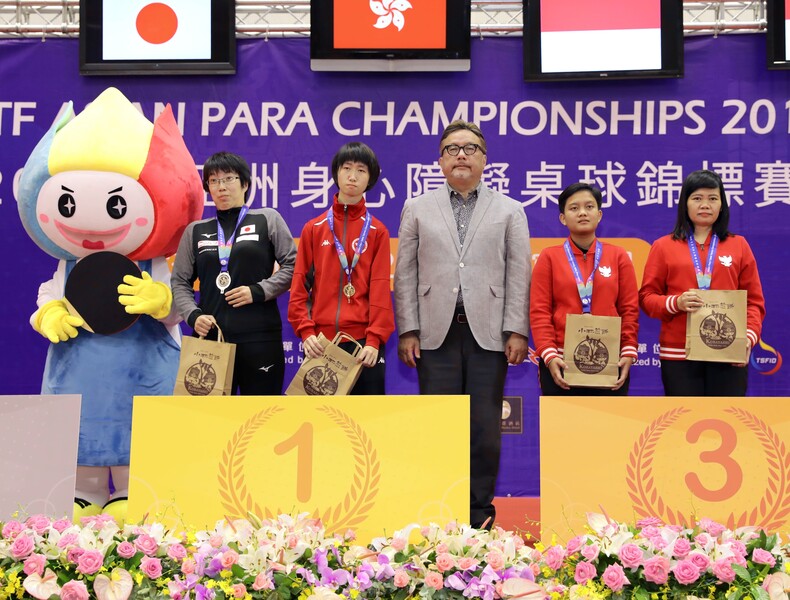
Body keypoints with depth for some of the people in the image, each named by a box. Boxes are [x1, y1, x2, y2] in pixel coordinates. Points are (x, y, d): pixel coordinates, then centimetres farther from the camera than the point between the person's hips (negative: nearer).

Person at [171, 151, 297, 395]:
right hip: (210, 337, 3)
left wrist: (259, 291, -10)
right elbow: (180, 281, 15)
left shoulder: (268, 219, 7)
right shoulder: (195, 231, 14)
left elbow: (293, 265, 2)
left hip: (260, 336, -2)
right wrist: (192, 315, -3)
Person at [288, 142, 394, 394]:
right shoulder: (313, 228, 9)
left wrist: (375, 339, -12)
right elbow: (300, 285, 5)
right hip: (321, 341, 1)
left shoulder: (378, 231, 5)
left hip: (363, 340, -1)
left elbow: (380, 288, -2)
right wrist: (306, 331, -7)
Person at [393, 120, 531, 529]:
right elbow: (406, 274, 8)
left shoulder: (509, 211, 12)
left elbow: (518, 275, 6)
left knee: (485, 428, 2)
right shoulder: (417, 209, 14)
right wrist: (408, 330, -1)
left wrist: (516, 330, -4)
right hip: (436, 332, 0)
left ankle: (480, 511, 13)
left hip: (488, 333, 0)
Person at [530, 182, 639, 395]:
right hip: (560, 363, -1)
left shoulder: (618, 256, 9)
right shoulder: (549, 257, 5)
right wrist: (549, 355, -11)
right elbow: (539, 311, -1)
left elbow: (630, 309, 5)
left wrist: (628, 353, -5)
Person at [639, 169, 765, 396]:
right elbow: (647, 297, 6)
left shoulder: (738, 245, 10)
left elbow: (754, 300, 8)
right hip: (678, 353, -1)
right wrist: (675, 303, -14)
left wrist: (750, 336, -8)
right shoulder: (663, 246, 7)